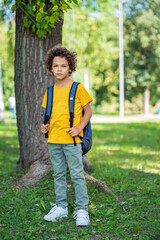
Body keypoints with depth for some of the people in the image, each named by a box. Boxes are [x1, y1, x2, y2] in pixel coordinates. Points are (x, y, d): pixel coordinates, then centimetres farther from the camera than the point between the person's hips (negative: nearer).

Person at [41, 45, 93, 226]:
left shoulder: (78, 88, -4)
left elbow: (88, 111, -1)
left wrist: (78, 128, -13)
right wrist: (46, 126, 0)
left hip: (71, 140, -5)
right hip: (53, 140, 5)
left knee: (77, 175, -2)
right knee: (58, 175, 13)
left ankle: (82, 210, 6)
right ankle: (61, 207, 24)